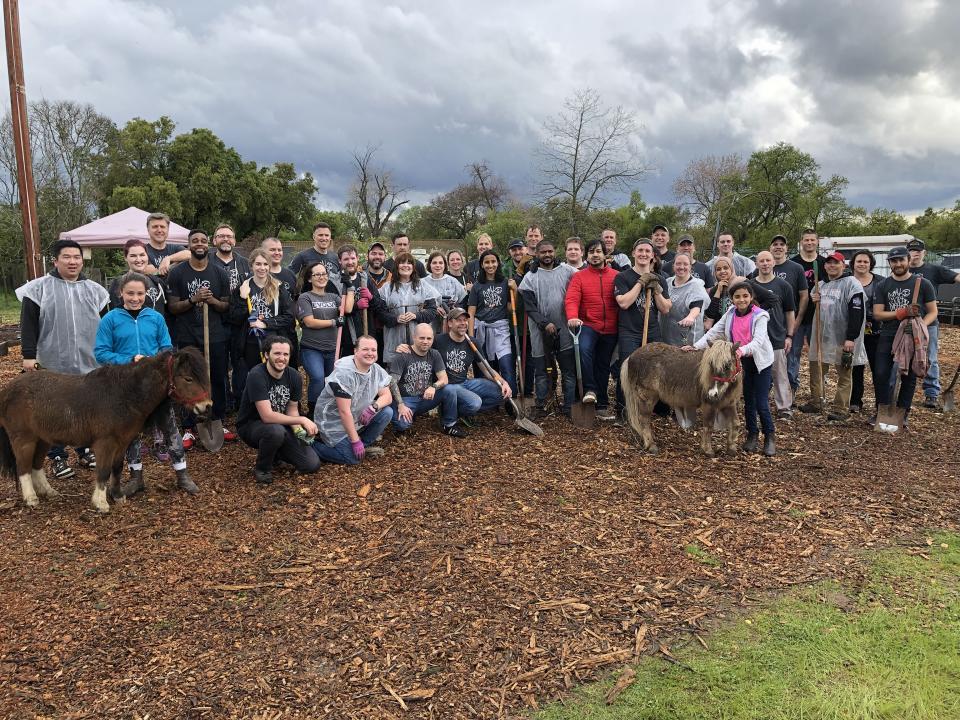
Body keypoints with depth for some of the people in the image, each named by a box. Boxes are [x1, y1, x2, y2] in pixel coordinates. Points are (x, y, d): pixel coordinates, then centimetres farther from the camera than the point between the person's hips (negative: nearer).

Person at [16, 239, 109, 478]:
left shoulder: (95, 290, 8)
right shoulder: (39, 288, -1)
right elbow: (28, 324, -2)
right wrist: (29, 355, -8)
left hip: (89, 364, 3)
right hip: (53, 365, -3)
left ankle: (85, 450, 26)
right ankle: (58, 457, 17)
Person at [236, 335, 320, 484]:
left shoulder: (294, 376, -8)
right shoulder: (256, 376, -26)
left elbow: (292, 409, 3)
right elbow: (267, 416, -31)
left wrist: (298, 429, -18)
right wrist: (301, 420, -28)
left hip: (280, 426, 5)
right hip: (250, 425, -5)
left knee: (312, 464, -8)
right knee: (276, 430, -40)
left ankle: (273, 454, 18)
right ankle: (262, 468, -10)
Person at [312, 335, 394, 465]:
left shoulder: (377, 370, -4)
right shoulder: (344, 373, -27)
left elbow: (387, 396, -3)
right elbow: (344, 411, -27)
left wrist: (374, 407, -27)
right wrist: (355, 441, -25)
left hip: (357, 419, 7)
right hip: (334, 423, -7)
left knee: (387, 412, -12)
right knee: (353, 458, -17)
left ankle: (363, 446, 5)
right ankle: (313, 446, 2)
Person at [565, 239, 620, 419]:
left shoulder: (616, 276, 4)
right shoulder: (579, 277, 0)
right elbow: (571, 299, -12)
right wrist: (572, 317, -32)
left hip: (610, 330, 2)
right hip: (588, 326, -2)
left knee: (604, 367, 12)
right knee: (584, 348, -33)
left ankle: (602, 406, 24)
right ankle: (590, 389, -19)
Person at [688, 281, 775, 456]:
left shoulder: (759, 315, -14)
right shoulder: (730, 314, 1)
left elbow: (758, 340, -27)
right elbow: (714, 332, -3)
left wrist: (743, 350, -46)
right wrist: (696, 346, -16)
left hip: (760, 361, -4)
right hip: (741, 362, 5)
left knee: (761, 404, -5)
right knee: (748, 401, 13)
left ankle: (770, 437, 13)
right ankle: (752, 435, 28)